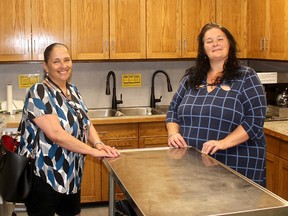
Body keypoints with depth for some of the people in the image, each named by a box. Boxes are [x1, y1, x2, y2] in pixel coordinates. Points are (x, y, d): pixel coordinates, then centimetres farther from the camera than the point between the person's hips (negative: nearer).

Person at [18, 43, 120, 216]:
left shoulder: (73, 91, 7)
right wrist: (94, 151, -24)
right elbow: (56, 134, -26)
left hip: (71, 176, 7)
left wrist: (98, 144, -14)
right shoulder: (39, 93, -17)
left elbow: (86, 123, 7)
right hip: (43, 176, -7)